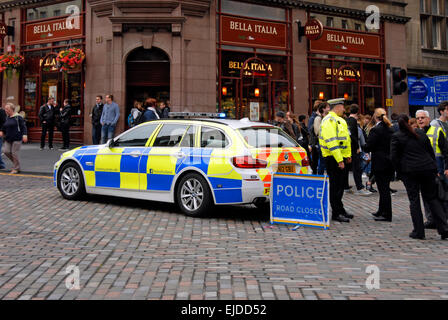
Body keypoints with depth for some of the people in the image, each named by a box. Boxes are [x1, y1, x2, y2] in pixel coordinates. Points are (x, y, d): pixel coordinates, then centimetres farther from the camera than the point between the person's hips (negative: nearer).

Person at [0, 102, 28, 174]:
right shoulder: (7, 118, 11)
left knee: (14, 153, -5)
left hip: (17, 138, -7)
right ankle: (15, 162, 22)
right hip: (8, 139, 7)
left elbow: (23, 126, -10)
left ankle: (16, 168, 11)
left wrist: (24, 135, -19)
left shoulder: (18, 117, -9)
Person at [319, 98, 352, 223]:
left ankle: (340, 210, 25)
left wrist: (347, 155, 17)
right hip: (333, 158, -10)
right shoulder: (329, 120, -16)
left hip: (340, 157, 10)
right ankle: (336, 213, 3)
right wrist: (339, 160, -25)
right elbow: (331, 142, -23)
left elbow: (345, 138, 23)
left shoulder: (338, 120, 17)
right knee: (335, 186, -4)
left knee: (339, 185, 15)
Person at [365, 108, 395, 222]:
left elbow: (368, 147, -16)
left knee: (383, 188, -3)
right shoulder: (390, 129, 7)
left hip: (380, 163, -7)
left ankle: (386, 214, 1)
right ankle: (382, 211, 27)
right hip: (390, 162, 8)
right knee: (385, 188, 16)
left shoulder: (375, 130, -15)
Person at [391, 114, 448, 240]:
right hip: (428, 169, 4)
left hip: (410, 172, -3)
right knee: (432, 198, 11)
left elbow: (394, 157, -6)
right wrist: (434, 168, 19)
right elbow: (431, 152, 13)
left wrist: (400, 171, 4)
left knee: (414, 200, 4)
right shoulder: (421, 133, 11)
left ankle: (419, 232, 4)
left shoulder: (396, 137, -1)